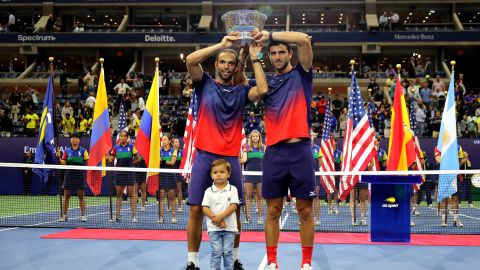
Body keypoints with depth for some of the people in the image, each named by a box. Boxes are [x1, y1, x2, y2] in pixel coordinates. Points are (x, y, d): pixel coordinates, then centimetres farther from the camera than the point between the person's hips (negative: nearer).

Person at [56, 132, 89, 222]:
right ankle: (64, 215, 11)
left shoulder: (83, 151, 1)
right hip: (69, 175, 2)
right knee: (66, 196, 4)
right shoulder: (67, 151, 6)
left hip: (80, 176, -2)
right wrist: (59, 157, -14)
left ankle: (83, 215, 7)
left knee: (81, 196, 1)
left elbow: (87, 163, 2)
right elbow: (63, 163, -1)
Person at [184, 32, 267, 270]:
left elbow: (262, 90, -10)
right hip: (204, 156, -1)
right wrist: (220, 44, -10)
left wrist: (255, 58, -4)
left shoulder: (241, 91, 10)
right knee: (196, 210, -2)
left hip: (231, 159, 2)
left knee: (234, 211, 6)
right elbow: (190, 60, -9)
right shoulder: (205, 84, 7)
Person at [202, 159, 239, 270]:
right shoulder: (209, 191, 3)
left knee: (228, 252, 2)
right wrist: (216, 219, -16)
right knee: (216, 252, 0)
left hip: (229, 227, 0)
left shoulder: (232, 189, 1)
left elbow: (233, 206, -9)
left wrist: (220, 217, -19)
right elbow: (205, 208, -3)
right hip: (214, 228, 1)